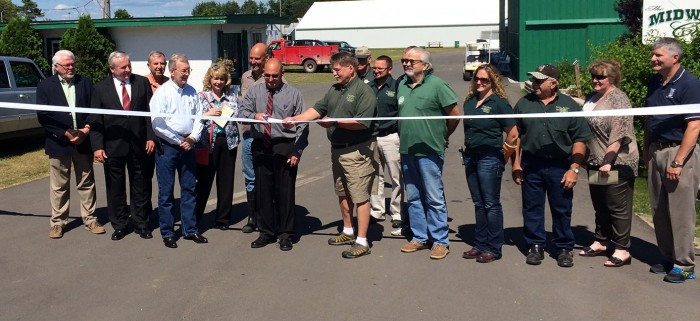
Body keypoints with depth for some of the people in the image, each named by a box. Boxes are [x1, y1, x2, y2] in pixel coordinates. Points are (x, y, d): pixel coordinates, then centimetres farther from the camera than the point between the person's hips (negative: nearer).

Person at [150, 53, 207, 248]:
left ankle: (190, 230, 21)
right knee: (166, 192, 3)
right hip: (167, 147, -5)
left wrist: (193, 138, -6)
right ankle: (167, 233, 13)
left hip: (188, 145, 5)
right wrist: (179, 141, -11)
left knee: (189, 189, 10)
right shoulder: (162, 93, -9)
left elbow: (199, 117, 10)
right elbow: (157, 124, -14)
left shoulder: (192, 92, 7)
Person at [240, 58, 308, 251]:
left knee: (285, 192, 2)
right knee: (262, 191, 9)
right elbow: (243, 112, 6)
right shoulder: (255, 91, 10)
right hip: (261, 147, 3)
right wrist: (254, 116, -18)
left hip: (285, 149, -3)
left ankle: (286, 234, 15)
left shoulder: (293, 94, 1)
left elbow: (302, 125, -1)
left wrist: (297, 152, -9)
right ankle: (266, 232, 23)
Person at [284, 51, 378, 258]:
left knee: (360, 196, -5)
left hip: (357, 151, -9)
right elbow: (318, 109, 8)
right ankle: (348, 232, 34)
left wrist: (335, 121, -18)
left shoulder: (363, 91, -13)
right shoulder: (334, 90, 13)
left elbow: (362, 122, -23)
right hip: (337, 149, 9)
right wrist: (295, 119, -4)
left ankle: (362, 242, 0)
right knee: (343, 193, 19)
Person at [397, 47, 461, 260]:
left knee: (434, 198, 0)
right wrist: (403, 139, 15)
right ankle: (419, 237, 25)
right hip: (407, 151, 7)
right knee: (413, 198, 14)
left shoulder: (437, 85, -10)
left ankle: (440, 241, 11)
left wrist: (443, 136, 4)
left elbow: (455, 114, -7)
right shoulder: (402, 85, 10)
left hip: (429, 152, -7)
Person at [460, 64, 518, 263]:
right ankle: (480, 244, 23)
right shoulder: (469, 102, 9)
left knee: (491, 204, -1)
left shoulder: (499, 103, -9)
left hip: (490, 159, -7)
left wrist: (501, 157, -2)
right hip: (470, 157, 7)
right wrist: (468, 151, 9)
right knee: (479, 204, 14)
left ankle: (493, 248, 8)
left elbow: (513, 135, -8)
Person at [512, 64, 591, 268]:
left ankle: (564, 249, 20)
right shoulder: (524, 104, 6)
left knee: (562, 210, 7)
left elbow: (580, 140, 0)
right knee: (532, 208, 7)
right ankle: (536, 246, 20)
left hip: (560, 167, -1)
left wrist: (574, 168, -7)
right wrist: (516, 164, 3)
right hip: (531, 165, 2)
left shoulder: (569, 105, 1)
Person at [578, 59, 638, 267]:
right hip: (596, 163, 8)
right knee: (600, 206, 17)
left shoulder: (618, 99, -13)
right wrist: (591, 160, 17)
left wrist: (608, 161, -25)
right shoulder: (593, 98, 12)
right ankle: (601, 242, 29)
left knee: (618, 208, -1)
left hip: (616, 164, -8)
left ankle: (622, 250, 8)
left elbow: (619, 134, -21)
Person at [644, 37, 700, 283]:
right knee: (659, 210, 12)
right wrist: (646, 151, 14)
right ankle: (668, 258, 24)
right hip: (656, 152, 7)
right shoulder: (654, 83, 11)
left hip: (679, 153, -7)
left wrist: (677, 162, -20)